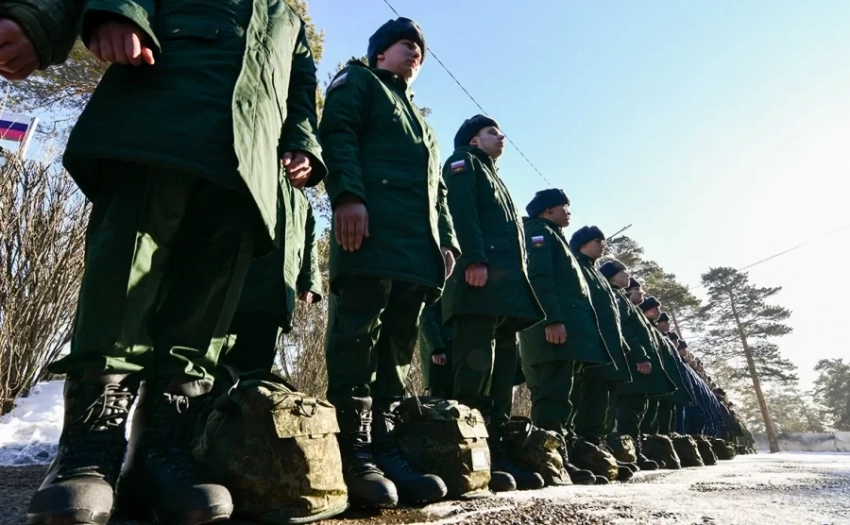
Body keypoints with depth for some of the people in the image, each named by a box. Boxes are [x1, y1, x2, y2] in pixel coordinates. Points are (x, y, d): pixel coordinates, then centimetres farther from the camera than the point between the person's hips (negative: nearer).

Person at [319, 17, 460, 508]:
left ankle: (383, 448, 5)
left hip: (419, 246, 8)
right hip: (371, 230, -7)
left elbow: (437, 189, 29)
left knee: (396, 349, 2)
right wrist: (347, 194, -20)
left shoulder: (421, 120, 38)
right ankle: (355, 455, -9)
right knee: (358, 340, -12)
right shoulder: (359, 80, 19)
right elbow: (337, 134, -2)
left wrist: (447, 240, 13)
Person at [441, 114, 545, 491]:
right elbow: (460, 211, -9)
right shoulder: (463, 162, 11)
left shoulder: (494, 177, 36)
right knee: (477, 365, -15)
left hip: (507, 284, 9)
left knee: (503, 366, 3)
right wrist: (474, 259, -23)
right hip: (481, 277, -9)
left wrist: (518, 281, 17)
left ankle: (494, 452, 5)